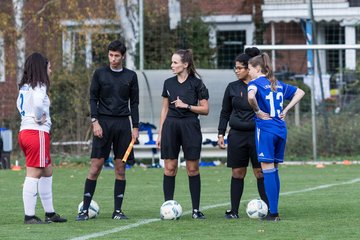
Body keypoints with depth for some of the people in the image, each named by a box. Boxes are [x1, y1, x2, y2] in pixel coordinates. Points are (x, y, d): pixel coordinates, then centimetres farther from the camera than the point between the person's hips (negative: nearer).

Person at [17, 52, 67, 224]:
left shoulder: (24, 86, 16)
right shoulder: (39, 86, -11)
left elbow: (20, 105, 29)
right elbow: (38, 103, -29)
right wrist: (40, 118, -12)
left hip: (24, 131, 9)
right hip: (37, 132, -9)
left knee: (47, 172, 17)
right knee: (34, 174, -7)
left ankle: (49, 213, 20)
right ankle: (29, 216, -8)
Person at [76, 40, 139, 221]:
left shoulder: (130, 76, 8)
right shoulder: (100, 74, 4)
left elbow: (134, 103, 10)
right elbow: (93, 99, 3)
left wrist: (135, 127, 4)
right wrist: (95, 121, -8)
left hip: (123, 124, 2)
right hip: (104, 122, -2)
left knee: (120, 167, 2)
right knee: (96, 166, -6)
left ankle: (118, 210, 6)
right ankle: (85, 209, -4)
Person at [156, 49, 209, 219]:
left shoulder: (196, 83, -3)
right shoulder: (169, 83, 9)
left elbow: (205, 109, -2)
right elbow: (165, 109, 14)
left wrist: (186, 106, -14)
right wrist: (160, 133, 11)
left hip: (190, 127, -3)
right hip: (171, 126, 3)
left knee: (193, 169, 0)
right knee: (169, 168, 1)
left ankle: (196, 209, 5)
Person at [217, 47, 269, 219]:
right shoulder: (232, 88, 7)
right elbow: (225, 113, 13)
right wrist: (221, 134, 7)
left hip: (257, 134, -3)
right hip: (237, 135, 3)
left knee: (260, 172, -4)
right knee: (237, 172, 4)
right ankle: (234, 211, 9)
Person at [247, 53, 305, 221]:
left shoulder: (255, 83, -5)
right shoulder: (278, 84, 16)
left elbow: (251, 96, -28)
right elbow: (300, 92, 24)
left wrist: (258, 111, -12)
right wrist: (286, 110, 16)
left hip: (265, 129, -7)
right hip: (281, 129, 7)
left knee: (267, 169, -5)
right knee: (274, 169, 13)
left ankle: (273, 213, -8)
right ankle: (274, 211, 16)